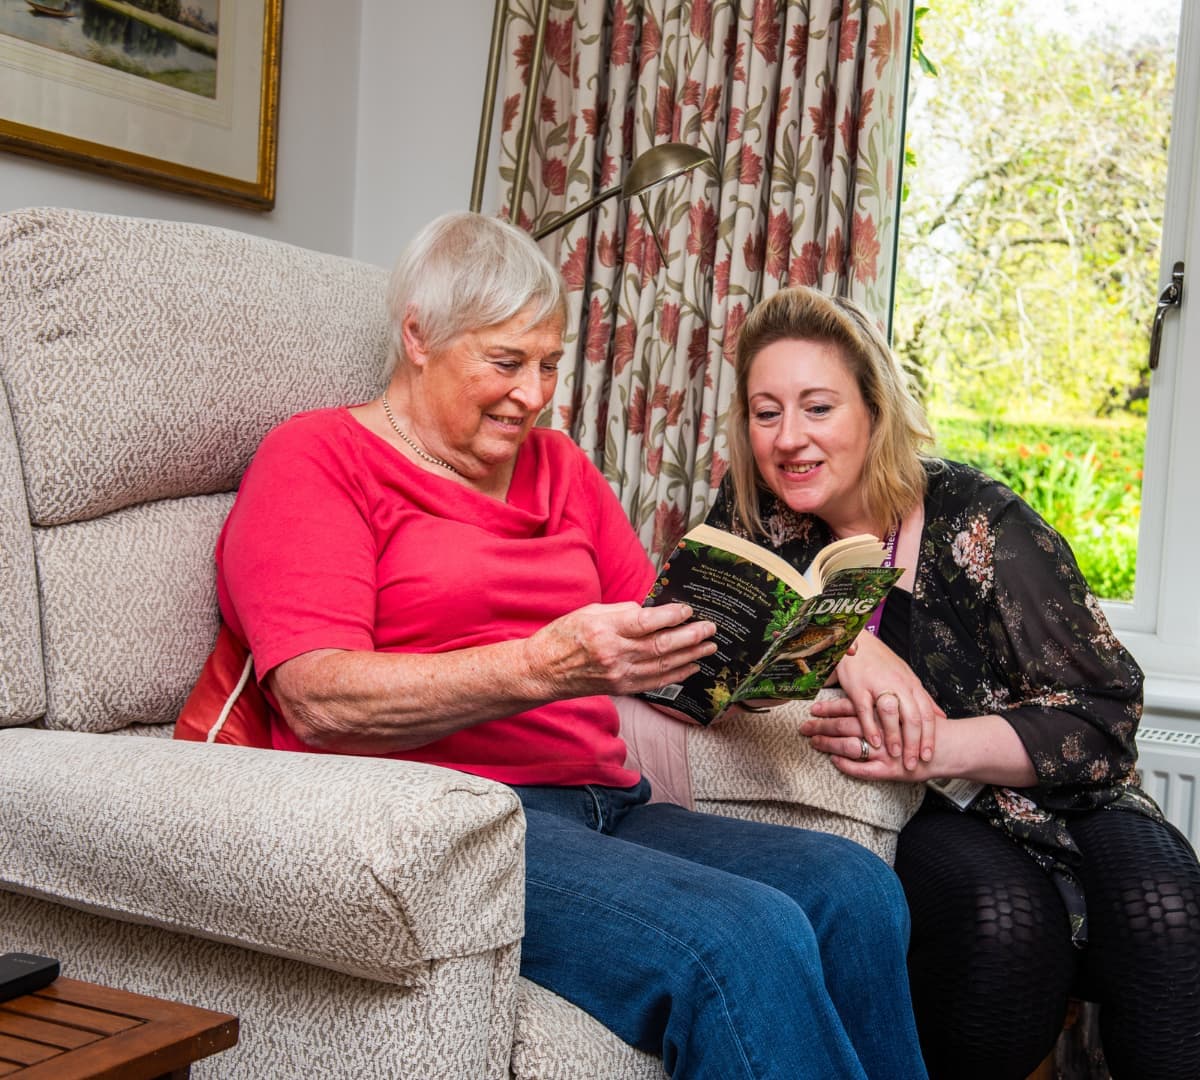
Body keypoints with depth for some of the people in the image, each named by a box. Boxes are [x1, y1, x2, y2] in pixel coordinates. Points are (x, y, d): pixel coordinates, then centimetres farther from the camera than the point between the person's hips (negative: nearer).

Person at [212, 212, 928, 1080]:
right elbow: (320, 700, -12)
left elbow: (657, 642, 21)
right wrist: (547, 666, -24)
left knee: (854, 888, -19)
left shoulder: (559, 466, 21)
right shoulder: (318, 460, 2)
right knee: (745, 942, -28)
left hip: (601, 804, 6)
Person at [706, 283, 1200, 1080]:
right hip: (932, 828, 1)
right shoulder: (759, 513, 0)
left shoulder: (973, 520, -10)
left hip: (1059, 804, -1)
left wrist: (935, 748, -28)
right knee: (1003, 911, -32)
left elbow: (1103, 717, -11)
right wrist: (843, 646, -24)